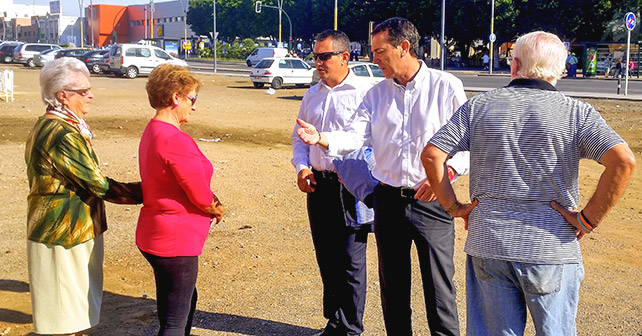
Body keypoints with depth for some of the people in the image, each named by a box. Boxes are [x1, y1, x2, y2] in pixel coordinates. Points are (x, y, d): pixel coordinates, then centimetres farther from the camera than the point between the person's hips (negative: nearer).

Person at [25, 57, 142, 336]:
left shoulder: (46, 126, 10)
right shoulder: (63, 135, -23)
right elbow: (100, 186, -22)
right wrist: (146, 190, -15)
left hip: (65, 231, 10)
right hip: (65, 238, -10)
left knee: (74, 313, 20)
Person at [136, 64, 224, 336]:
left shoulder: (152, 132, 10)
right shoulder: (176, 140, -24)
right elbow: (200, 195, -20)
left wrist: (210, 207, 3)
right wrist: (217, 210, 2)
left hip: (154, 236, 10)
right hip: (176, 241, -10)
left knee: (186, 302, 25)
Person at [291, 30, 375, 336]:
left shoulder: (363, 94, -8)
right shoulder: (312, 95, 13)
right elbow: (299, 136, 21)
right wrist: (301, 167, 5)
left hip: (350, 187, -6)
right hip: (318, 185, 7)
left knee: (351, 262, -1)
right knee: (326, 259, 14)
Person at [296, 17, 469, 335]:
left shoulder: (446, 86, -5)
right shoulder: (377, 94, 9)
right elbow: (356, 136, -2)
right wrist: (321, 138, -21)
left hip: (431, 201, -4)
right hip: (388, 199, 5)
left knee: (438, 286, 0)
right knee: (392, 285, 14)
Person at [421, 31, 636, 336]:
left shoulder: (479, 107, 2)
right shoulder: (576, 112, -3)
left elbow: (431, 155, -4)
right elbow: (623, 160, -16)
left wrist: (453, 206, 5)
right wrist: (589, 218, -9)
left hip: (487, 245, 2)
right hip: (551, 250, -1)